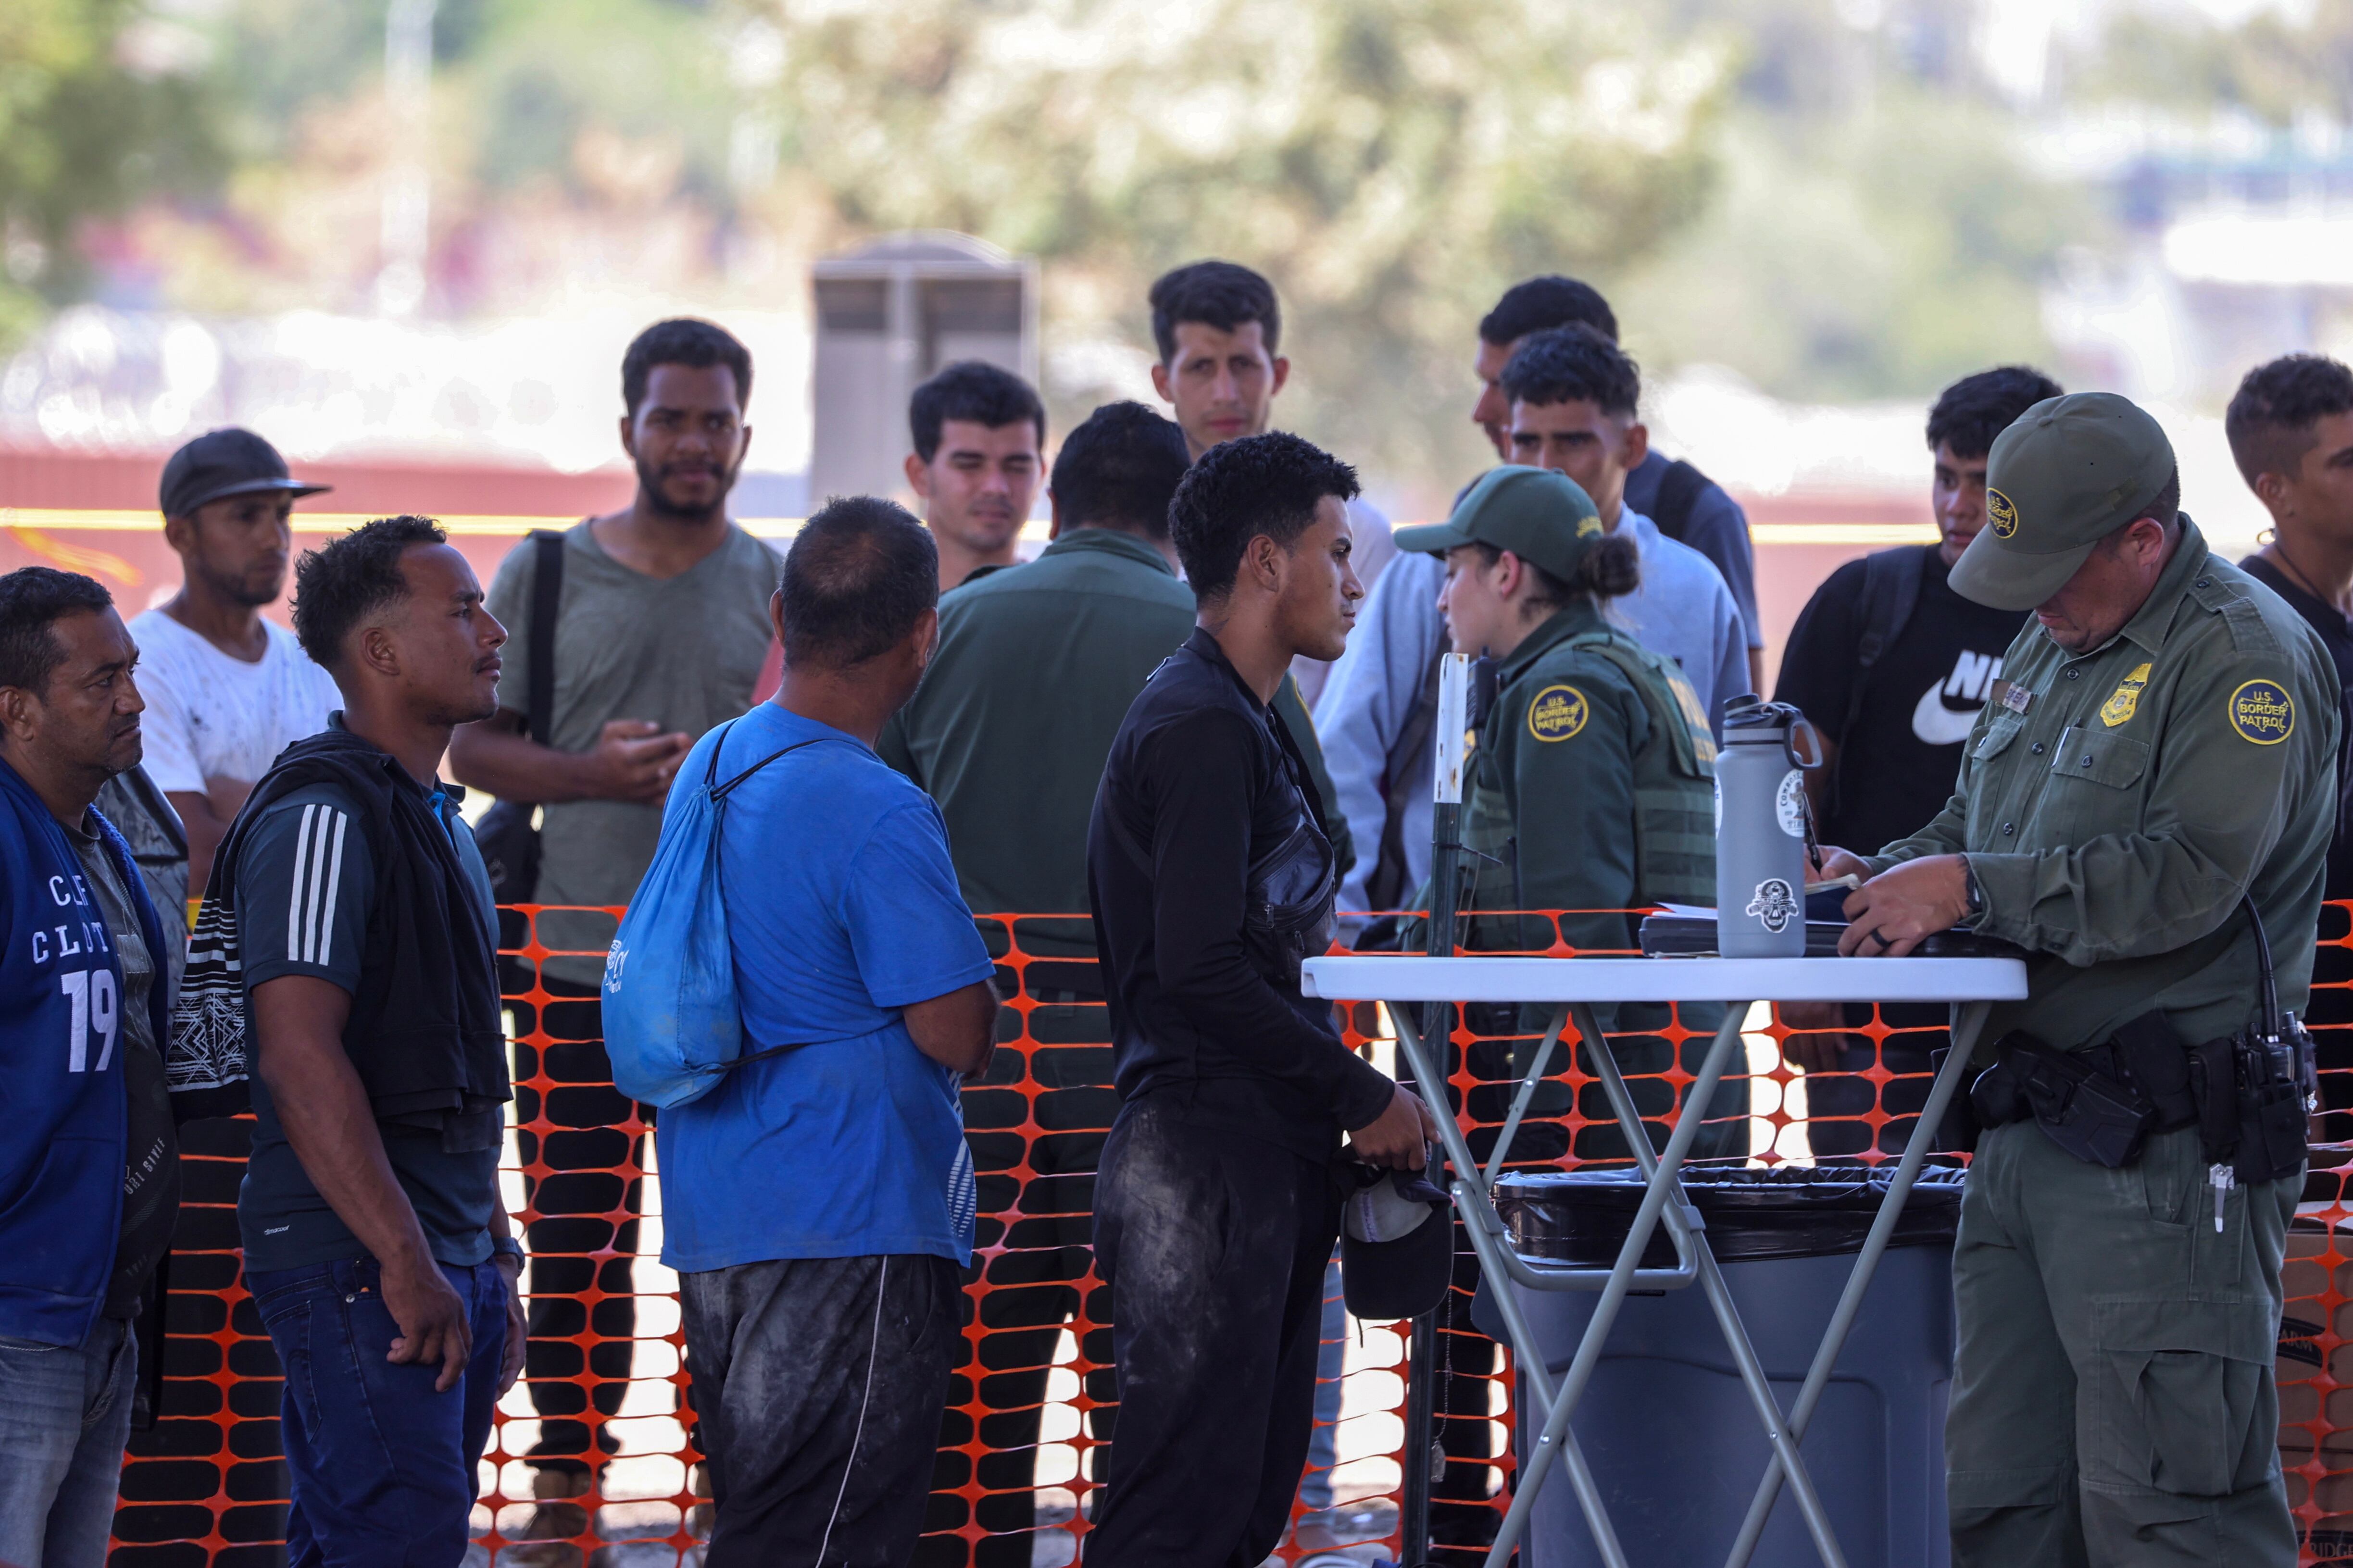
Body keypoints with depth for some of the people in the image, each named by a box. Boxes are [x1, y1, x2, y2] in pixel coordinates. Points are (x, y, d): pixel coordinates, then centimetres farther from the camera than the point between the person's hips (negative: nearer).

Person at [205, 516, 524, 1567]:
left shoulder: (435, 819, 19)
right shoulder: (322, 818, -13)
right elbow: (300, 1055, -22)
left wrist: (494, 1259, 23)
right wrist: (405, 1264, -24)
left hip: (440, 1261, 10)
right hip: (356, 1261, -10)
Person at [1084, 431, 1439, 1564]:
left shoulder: (1244, 724, 20)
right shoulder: (1201, 729, -13)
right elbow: (1200, 971, -20)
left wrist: (1350, 1092, 13)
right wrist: (1361, 1097, -13)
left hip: (1263, 1157, 11)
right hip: (1205, 1162, -11)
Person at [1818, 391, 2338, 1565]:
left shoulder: (2246, 657, -10)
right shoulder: (2053, 650, 20)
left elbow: (2184, 877, -21)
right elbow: (1976, 827, 29)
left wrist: (1970, 891, -17)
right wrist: (1876, 878, 7)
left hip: (2167, 1154, -9)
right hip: (2024, 1140, 9)